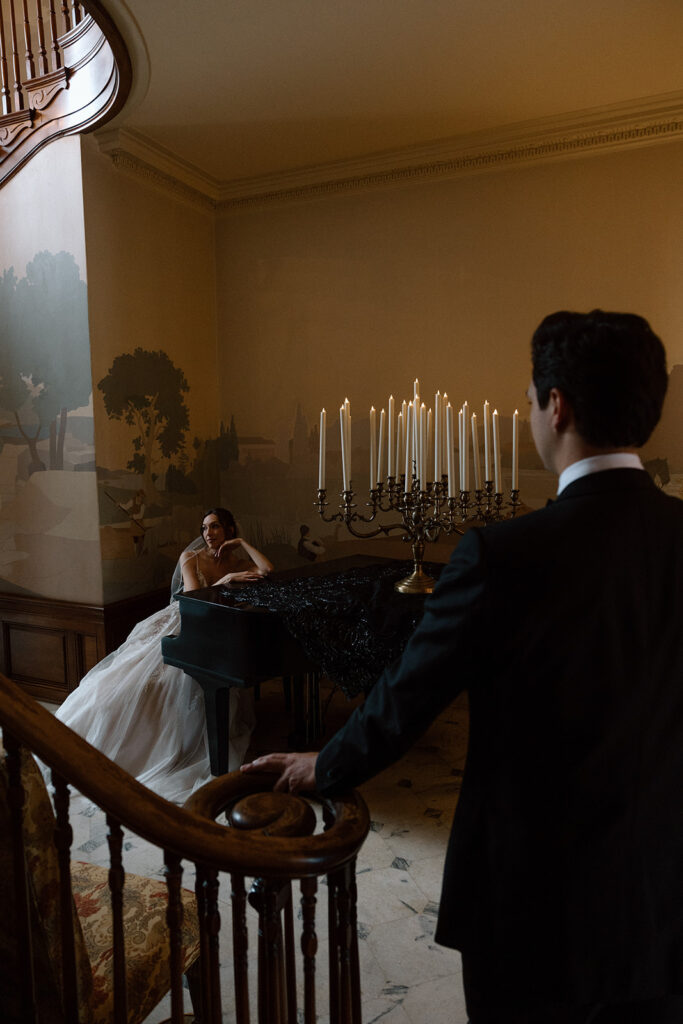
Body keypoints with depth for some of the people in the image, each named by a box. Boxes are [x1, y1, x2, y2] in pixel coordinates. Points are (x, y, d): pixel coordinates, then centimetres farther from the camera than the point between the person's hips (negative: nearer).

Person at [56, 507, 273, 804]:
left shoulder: (240, 563, 9)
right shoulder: (191, 557, 6)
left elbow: (269, 574, -10)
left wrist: (242, 542, -4)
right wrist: (225, 580, -20)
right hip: (182, 622, 0)